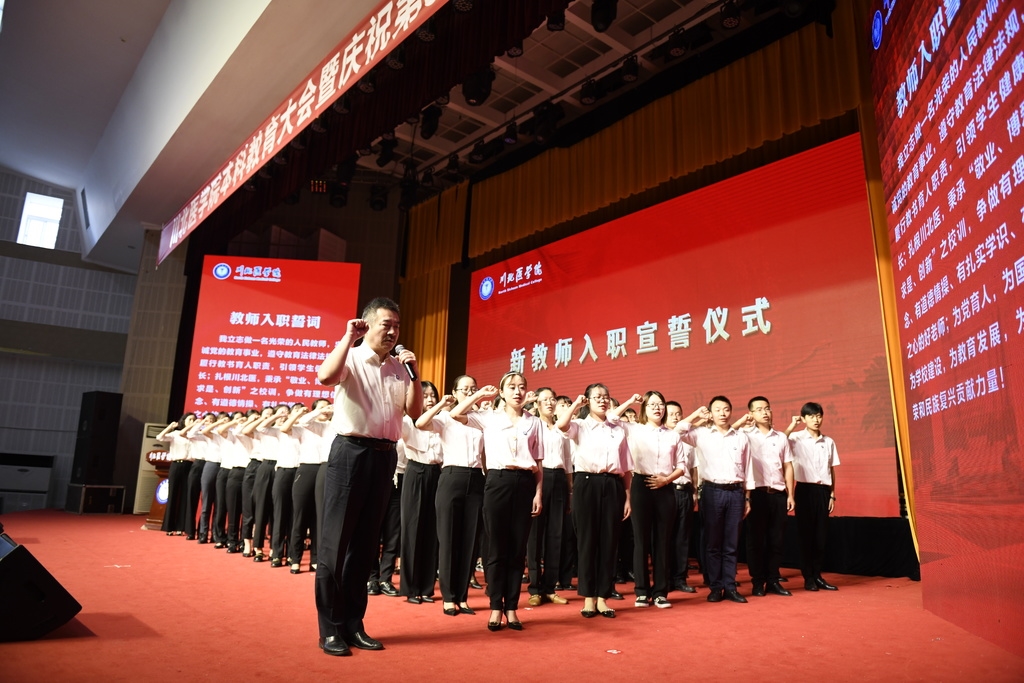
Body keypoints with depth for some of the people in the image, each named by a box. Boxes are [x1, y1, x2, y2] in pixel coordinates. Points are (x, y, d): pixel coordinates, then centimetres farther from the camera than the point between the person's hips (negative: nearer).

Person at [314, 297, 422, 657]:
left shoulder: (398, 368, 13)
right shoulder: (350, 358, -3)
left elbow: (415, 411, 7)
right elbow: (325, 376, -25)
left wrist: (413, 373, -3)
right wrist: (348, 336, -17)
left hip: (384, 455, 6)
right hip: (351, 451, -6)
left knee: (366, 542, 11)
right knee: (336, 540, -1)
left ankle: (353, 623, 22)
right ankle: (330, 628, 9)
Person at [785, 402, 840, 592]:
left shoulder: (828, 442, 9)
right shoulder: (796, 438, -3)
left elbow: (832, 470, 12)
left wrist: (832, 495, 8)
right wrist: (792, 425, -19)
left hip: (823, 490, 4)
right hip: (805, 489, -4)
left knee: (821, 535, 7)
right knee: (806, 534, 1)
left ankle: (817, 575, 19)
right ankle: (808, 577, 10)